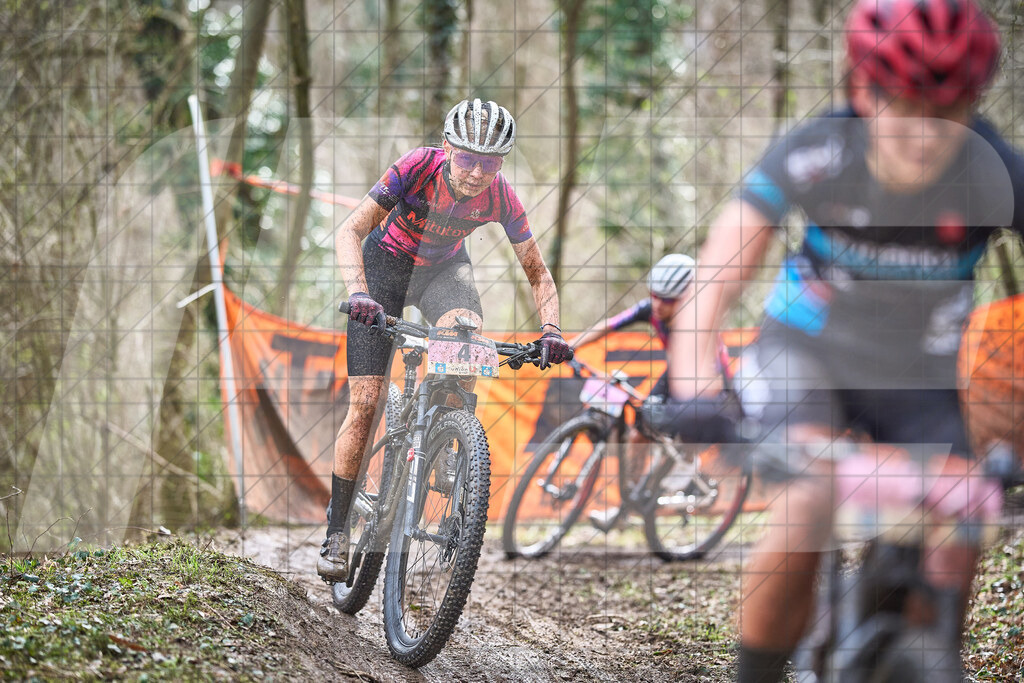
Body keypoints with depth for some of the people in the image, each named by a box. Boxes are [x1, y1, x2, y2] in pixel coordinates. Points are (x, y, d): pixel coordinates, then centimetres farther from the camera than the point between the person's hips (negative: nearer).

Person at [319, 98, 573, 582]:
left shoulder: (501, 198, -24)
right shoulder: (417, 168, -32)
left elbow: (537, 273, -13)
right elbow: (350, 230, -33)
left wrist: (551, 330, -30)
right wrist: (358, 292, -50)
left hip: (444, 268, 1)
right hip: (386, 263, -1)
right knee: (365, 402, -9)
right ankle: (337, 532, 3)